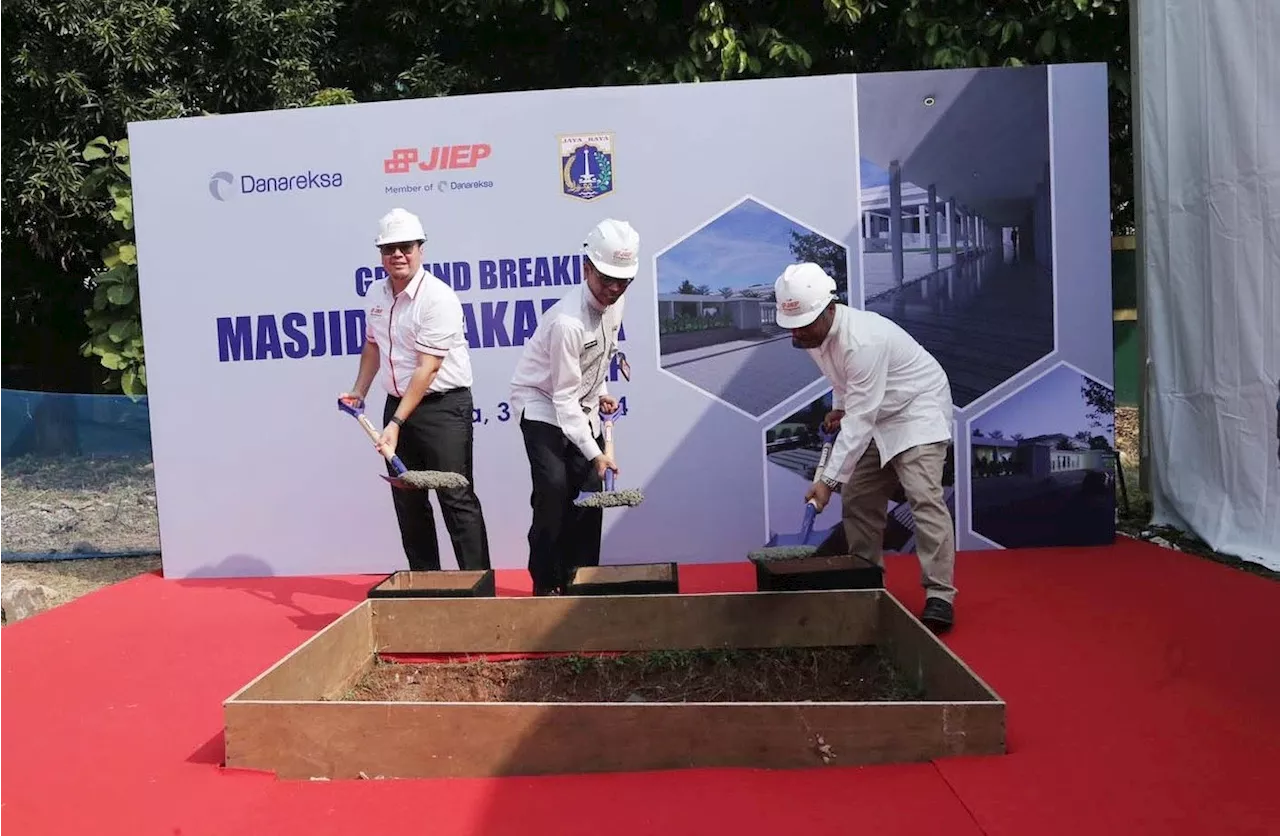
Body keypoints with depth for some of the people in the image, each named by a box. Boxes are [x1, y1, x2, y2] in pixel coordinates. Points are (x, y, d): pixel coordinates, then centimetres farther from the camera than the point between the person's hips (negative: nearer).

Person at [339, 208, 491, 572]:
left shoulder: (438, 298, -17)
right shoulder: (376, 294, 7)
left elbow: (427, 368, -21)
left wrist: (397, 424, -23)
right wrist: (359, 391, 16)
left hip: (443, 406, -7)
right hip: (398, 403, 7)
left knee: (456, 499, -6)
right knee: (407, 500, 11)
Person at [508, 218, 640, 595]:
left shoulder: (613, 302, -7)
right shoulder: (568, 321, -32)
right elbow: (564, 398, -29)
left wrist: (601, 391, 10)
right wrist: (594, 453, -29)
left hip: (581, 406, 7)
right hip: (543, 405, -7)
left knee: (591, 488, 1)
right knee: (554, 488, -19)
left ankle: (581, 577, 13)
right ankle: (546, 583, -5)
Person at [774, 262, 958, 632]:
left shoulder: (863, 340, -35)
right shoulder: (812, 333, -8)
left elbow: (860, 419, -36)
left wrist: (829, 480, -37)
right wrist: (839, 406, -3)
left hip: (917, 410, -9)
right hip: (877, 414, 9)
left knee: (924, 497, -20)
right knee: (858, 499, 6)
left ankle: (940, 595, -15)